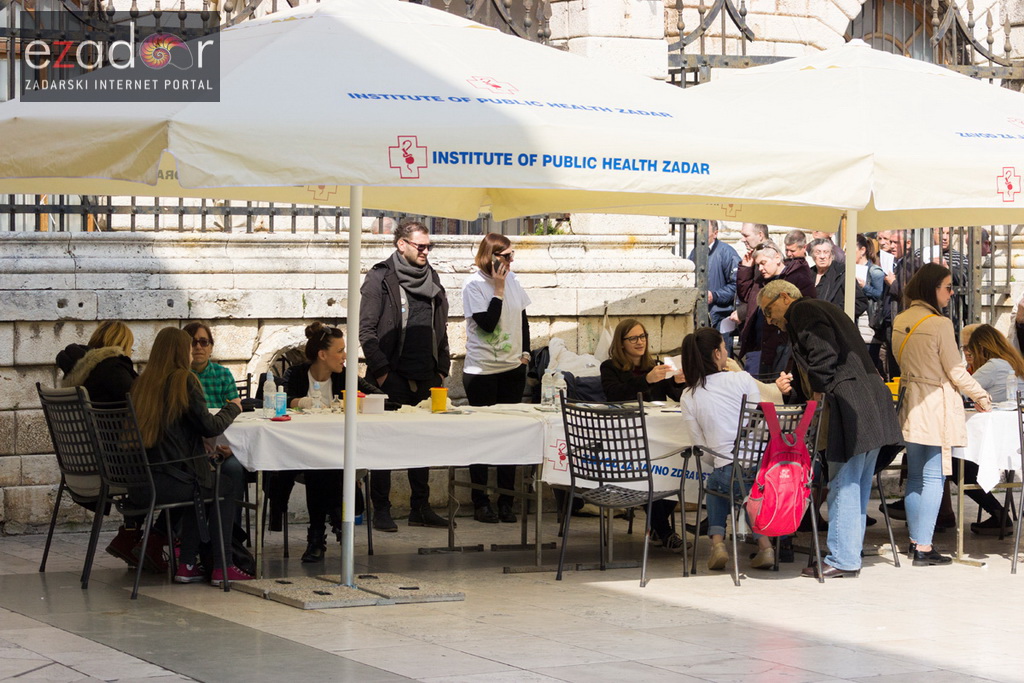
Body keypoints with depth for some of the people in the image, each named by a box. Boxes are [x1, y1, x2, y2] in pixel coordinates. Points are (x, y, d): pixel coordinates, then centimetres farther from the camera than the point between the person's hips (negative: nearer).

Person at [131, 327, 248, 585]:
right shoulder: (184, 381, -8)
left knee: (203, 480, 32)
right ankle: (221, 567, 19)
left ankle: (188, 564, 28)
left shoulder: (141, 383, 10)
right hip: (168, 483, -7)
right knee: (229, 485, 19)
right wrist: (232, 408, 12)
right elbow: (210, 427, -7)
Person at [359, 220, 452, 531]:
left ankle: (420, 508, 17)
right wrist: (381, 371, -14)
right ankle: (381, 510, 6)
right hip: (392, 378, -6)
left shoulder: (431, 279, 14)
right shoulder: (381, 278, -5)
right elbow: (366, 330, -8)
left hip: (425, 378, 6)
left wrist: (441, 369, 11)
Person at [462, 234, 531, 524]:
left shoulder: (512, 280, 7)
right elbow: (487, 323, -20)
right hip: (481, 372, -5)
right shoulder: (473, 285, -10)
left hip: (512, 369, 5)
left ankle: (506, 501, 13)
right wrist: (498, 290, -18)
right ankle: (480, 503, 8)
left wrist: (525, 351, 10)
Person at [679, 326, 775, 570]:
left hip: (729, 475, 0)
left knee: (714, 483, 36)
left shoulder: (688, 397, 5)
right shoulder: (743, 379, 1)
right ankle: (764, 543, 18)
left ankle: (717, 540, 16)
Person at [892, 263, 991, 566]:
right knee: (933, 478, -4)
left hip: (910, 403, 7)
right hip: (937, 405, -7)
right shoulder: (940, 324, -17)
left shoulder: (899, 322, 5)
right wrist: (980, 396, 4)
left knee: (914, 476, 15)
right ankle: (923, 548, -4)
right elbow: (955, 371, -11)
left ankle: (915, 539, 22)